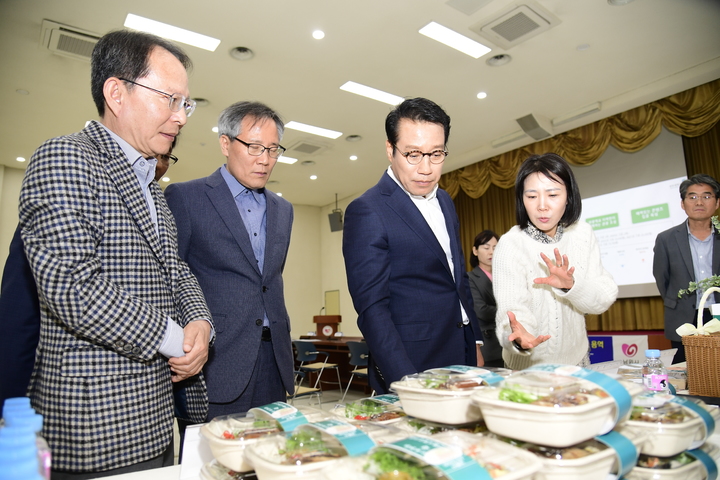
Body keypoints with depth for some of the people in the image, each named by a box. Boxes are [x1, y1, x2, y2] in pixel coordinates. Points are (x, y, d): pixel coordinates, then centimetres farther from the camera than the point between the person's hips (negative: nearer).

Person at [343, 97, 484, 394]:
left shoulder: (444, 202, 9)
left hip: (463, 359, 7)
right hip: (413, 368, -7)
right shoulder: (366, 212, -15)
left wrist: (476, 342, 14)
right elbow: (372, 309, -20)